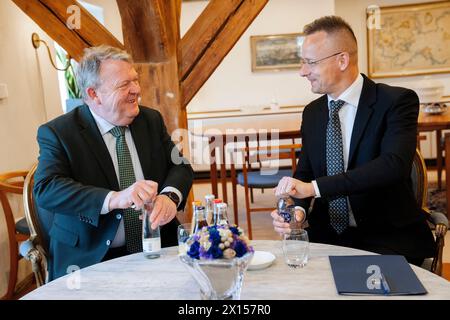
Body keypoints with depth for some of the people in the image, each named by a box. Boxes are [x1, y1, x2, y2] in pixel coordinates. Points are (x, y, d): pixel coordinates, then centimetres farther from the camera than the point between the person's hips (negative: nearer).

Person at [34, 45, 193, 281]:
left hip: (157, 248, 3)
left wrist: (170, 196, -17)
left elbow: (180, 166, 7)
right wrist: (114, 199, -31)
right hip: (93, 259, -3)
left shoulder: (152, 120, 7)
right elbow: (45, 189, -16)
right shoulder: (57, 133, -5)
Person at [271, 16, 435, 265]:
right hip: (326, 236, 4)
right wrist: (296, 209, -13)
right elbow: (304, 175, 10)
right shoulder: (312, 112, 8)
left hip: (387, 239, -4)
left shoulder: (397, 101, -9)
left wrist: (314, 187, -32)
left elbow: (393, 165, -25)